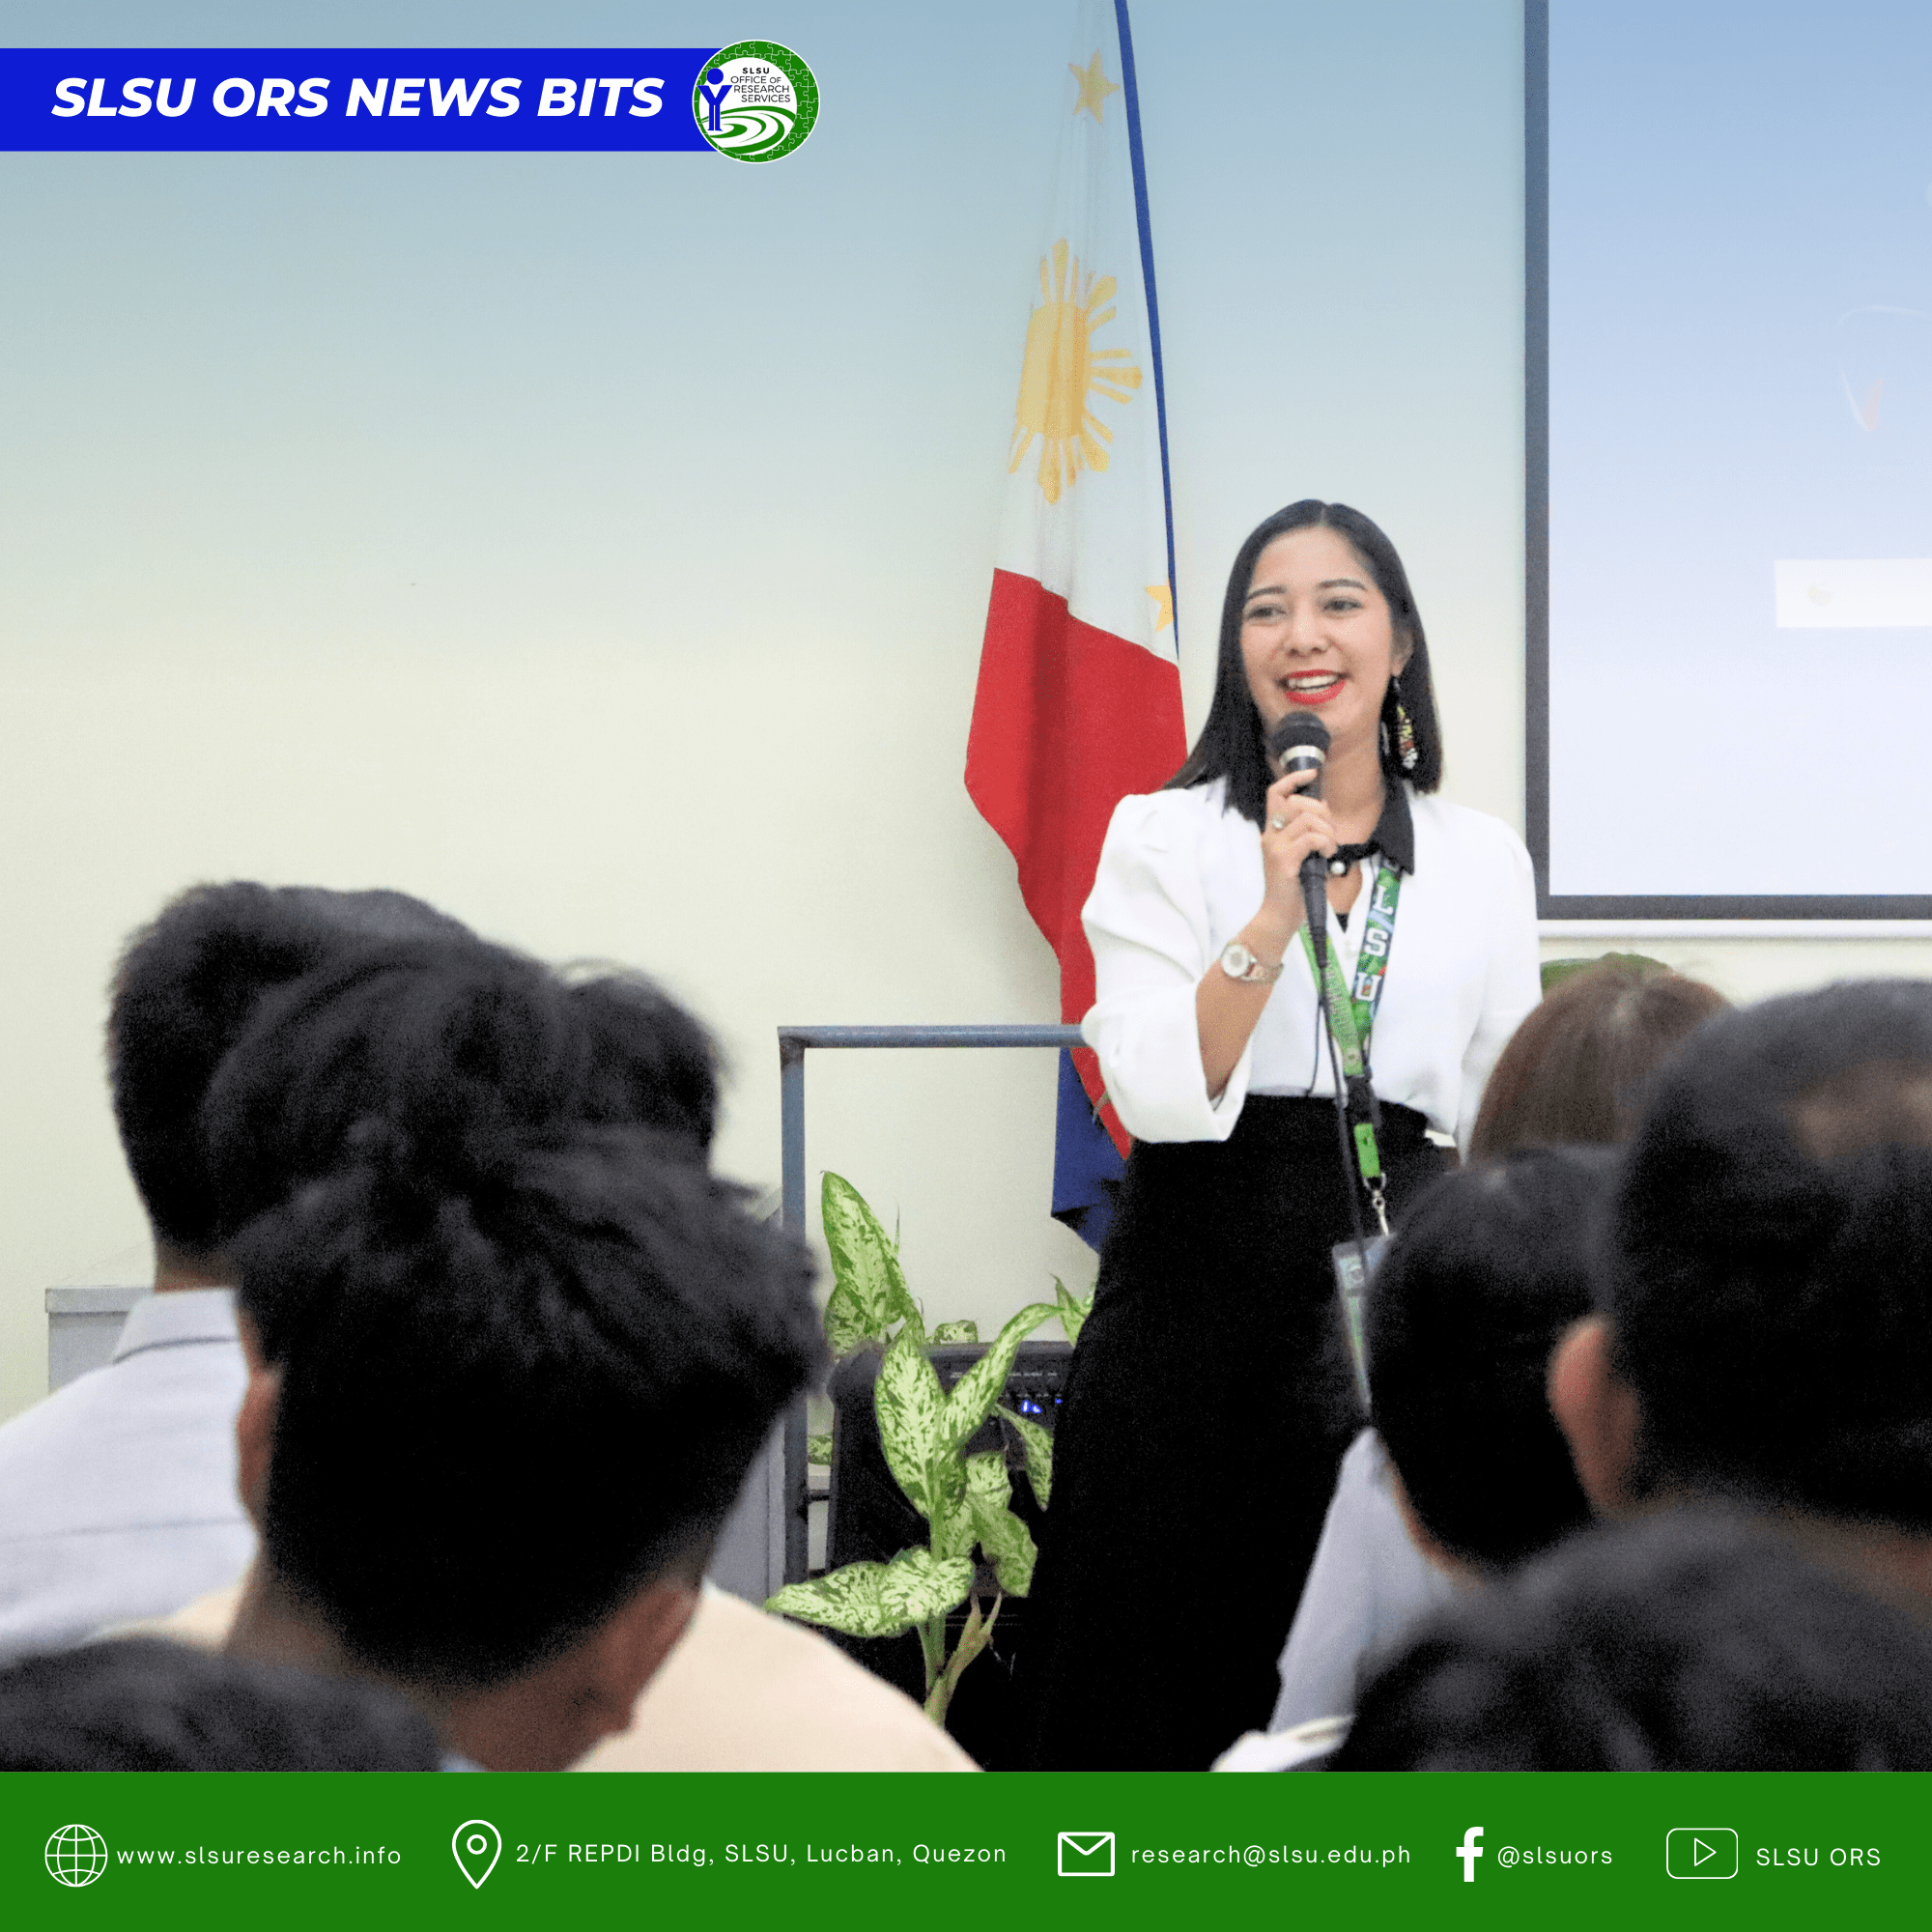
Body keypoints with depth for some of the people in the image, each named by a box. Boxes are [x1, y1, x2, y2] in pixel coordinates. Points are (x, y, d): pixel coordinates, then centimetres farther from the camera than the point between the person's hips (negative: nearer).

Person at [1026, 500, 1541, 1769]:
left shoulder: (1486, 862, 9)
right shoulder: (1164, 838, 2)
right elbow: (1157, 1091, -10)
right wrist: (1274, 917, -19)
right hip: (1200, 1282, -2)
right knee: (1158, 1683, 1)